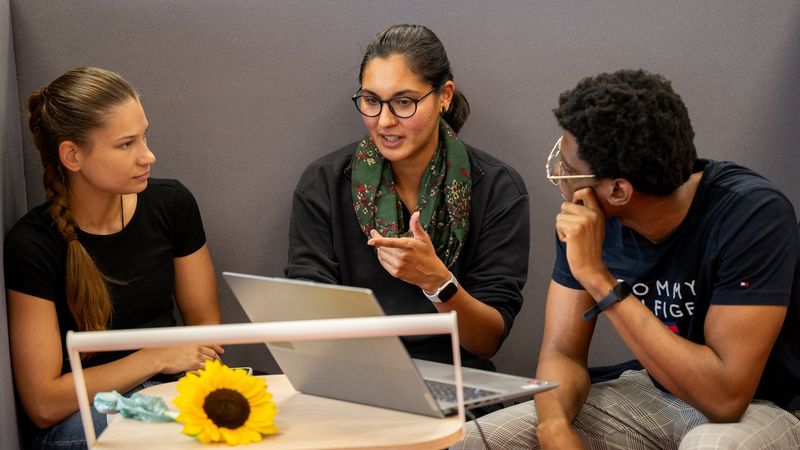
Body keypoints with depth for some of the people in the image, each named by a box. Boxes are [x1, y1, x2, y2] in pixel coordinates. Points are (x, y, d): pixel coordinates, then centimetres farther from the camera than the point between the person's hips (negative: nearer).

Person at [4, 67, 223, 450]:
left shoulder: (172, 204, -4)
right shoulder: (31, 246, -16)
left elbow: (206, 326, 6)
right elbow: (43, 404, -15)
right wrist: (158, 358, -17)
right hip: (77, 418, -3)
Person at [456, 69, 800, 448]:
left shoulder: (751, 213, -26)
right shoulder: (586, 217, -9)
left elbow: (727, 396, -32)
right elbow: (562, 350, -6)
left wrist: (599, 277, -32)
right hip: (656, 392, 5)